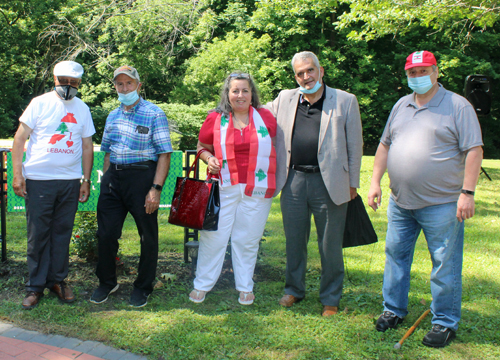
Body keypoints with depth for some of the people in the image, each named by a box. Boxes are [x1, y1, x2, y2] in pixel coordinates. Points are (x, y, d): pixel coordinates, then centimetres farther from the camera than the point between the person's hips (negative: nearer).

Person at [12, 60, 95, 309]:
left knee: (62, 232, 8)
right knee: (38, 234, 1)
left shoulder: (82, 109, 11)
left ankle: (57, 280, 21)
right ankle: (36, 286, 13)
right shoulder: (40, 103, 1)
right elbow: (20, 139, 1)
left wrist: (86, 180, 9)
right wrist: (17, 174, -7)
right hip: (38, 179, -2)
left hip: (70, 181, 3)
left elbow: (87, 146, 14)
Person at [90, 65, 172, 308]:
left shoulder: (154, 114, -4)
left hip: (141, 176, -5)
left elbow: (164, 154, -9)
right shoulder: (113, 116, 15)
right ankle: (107, 282, 27)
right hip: (113, 178, 5)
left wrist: (156, 188, -17)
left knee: (148, 235, 4)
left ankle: (143, 287, 21)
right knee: (106, 233, 7)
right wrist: (105, 181, 13)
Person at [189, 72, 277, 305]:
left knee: (247, 240, 9)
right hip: (224, 187, 0)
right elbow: (202, 147, 15)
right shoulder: (215, 119, 3)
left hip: (257, 190, 0)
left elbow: (277, 147, 13)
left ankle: (245, 288, 25)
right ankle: (202, 285, 21)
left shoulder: (266, 117, 4)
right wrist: (209, 159, -7)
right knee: (213, 236, 4)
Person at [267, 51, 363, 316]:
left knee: (330, 245, 6)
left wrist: (352, 183, 1)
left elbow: (355, 145, 2)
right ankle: (294, 290, 33)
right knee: (294, 241, 14)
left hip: (329, 182, -3)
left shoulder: (345, 101, 1)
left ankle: (330, 299, 23)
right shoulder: (285, 99, 9)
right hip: (293, 180, 3)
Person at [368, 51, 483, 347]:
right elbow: (385, 145, 16)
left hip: (442, 204, -6)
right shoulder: (401, 106, 13)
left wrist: (467, 192, -15)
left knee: (445, 265, 2)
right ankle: (394, 310, 30)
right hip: (400, 202, 6)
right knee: (396, 255, 14)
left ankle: (445, 323, 17)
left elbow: (474, 150, -9)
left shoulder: (458, 106, -5)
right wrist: (376, 182, 8)